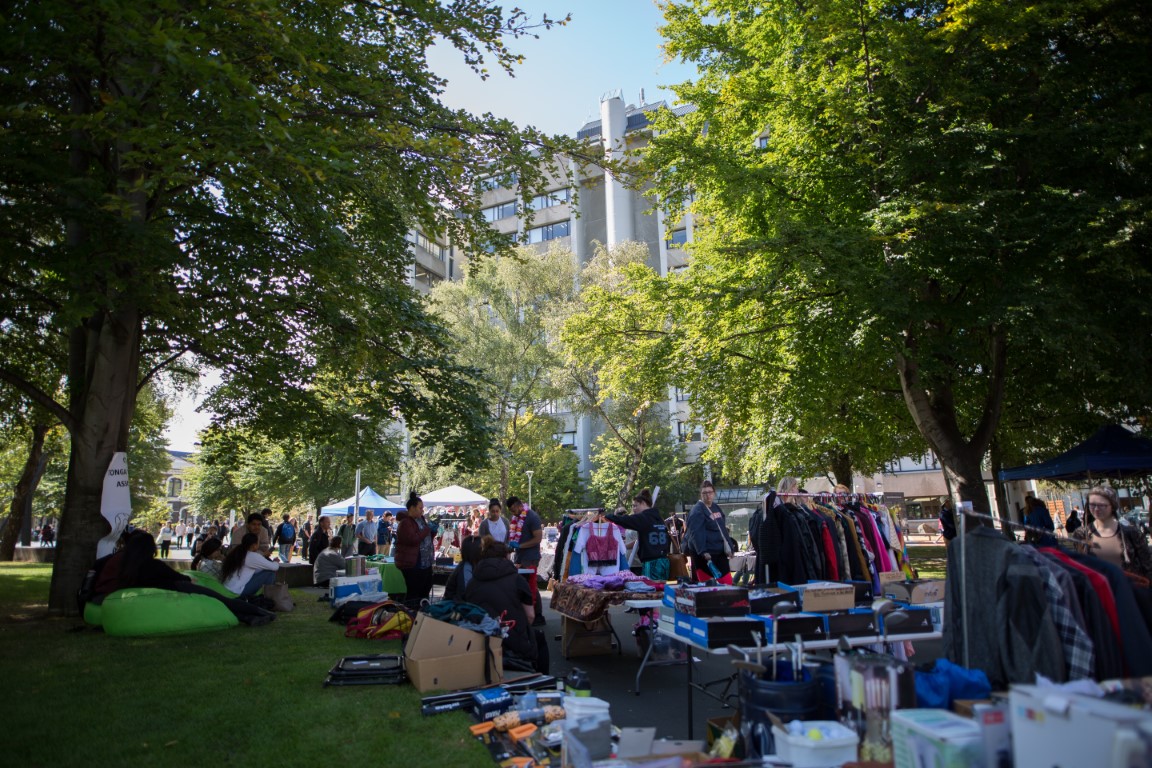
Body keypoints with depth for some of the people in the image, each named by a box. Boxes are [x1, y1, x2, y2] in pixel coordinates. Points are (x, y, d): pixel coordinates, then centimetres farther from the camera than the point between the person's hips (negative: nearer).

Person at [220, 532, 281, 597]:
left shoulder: (236, 552, 9)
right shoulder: (253, 556, -14)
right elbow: (274, 567, -8)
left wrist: (264, 556, 21)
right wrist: (276, 562, 14)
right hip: (238, 592, -9)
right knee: (270, 572, -5)